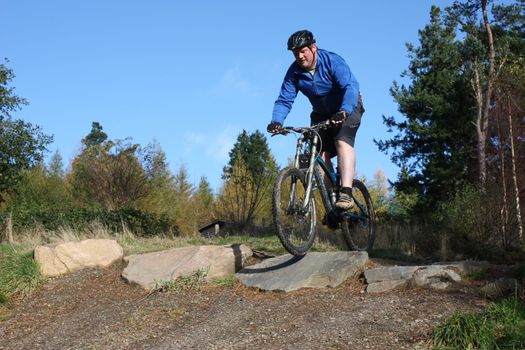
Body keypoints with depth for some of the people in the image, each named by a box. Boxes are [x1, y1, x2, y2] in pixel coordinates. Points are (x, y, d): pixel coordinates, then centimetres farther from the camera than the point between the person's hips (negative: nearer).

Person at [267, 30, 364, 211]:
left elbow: (351, 87, -39)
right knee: (320, 154, -9)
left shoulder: (332, 61, -25)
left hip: (348, 108, -5)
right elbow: (284, 100, -15)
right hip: (322, 114, 5)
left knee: (342, 141, -29)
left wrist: (343, 112, -57)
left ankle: (346, 194, -38)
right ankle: (331, 202, -1)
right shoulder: (294, 72, -11)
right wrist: (276, 121, -36)